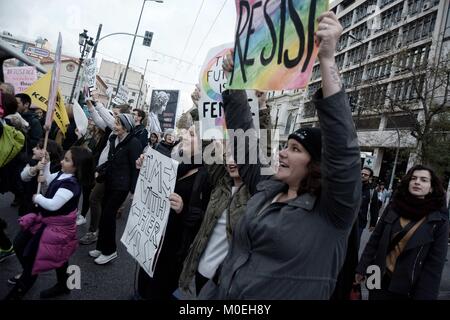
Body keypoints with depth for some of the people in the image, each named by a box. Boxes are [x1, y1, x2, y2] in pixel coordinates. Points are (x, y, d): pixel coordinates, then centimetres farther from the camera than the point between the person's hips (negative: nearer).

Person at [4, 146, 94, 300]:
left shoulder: (71, 184, -31)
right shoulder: (62, 175, -2)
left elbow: (53, 205, -36)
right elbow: (49, 180, 20)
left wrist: (37, 198, -18)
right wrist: (46, 164, 6)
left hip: (57, 227, -9)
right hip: (47, 220, 9)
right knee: (19, 245, 21)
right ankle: (29, 275, 43)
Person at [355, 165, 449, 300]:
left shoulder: (439, 220, -9)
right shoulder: (393, 207, -2)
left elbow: (435, 263, -9)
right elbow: (375, 239, 2)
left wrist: (424, 295, -12)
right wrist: (362, 268, 1)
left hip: (408, 289, -2)